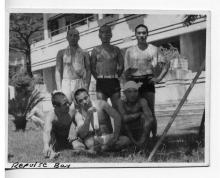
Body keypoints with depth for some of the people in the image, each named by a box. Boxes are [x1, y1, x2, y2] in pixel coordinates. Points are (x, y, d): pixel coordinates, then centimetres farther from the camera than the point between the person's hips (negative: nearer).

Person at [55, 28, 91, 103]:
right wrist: (59, 89, -2)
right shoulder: (61, 53, 14)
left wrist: (86, 87, -5)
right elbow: (58, 71, 10)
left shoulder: (84, 54, 13)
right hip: (66, 83, 0)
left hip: (80, 83, 0)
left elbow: (88, 71, 8)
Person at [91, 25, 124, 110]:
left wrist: (116, 76, 5)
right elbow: (92, 67, 6)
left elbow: (121, 65, 12)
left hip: (114, 81, 2)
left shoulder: (115, 49, 12)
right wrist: (98, 78, 0)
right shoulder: (96, 50, 7)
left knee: (116, 106, 1)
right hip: (101, 81, -2)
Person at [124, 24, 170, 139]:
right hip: (134, 81, 1)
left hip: (148, 81, -1)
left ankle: (154, 136, 2)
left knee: (150, 112, -4)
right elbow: (127, 71, 10)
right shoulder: (129, 51, 10)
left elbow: (166, 64, 11)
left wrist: (159, 78, -1)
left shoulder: (153, 49, 6)